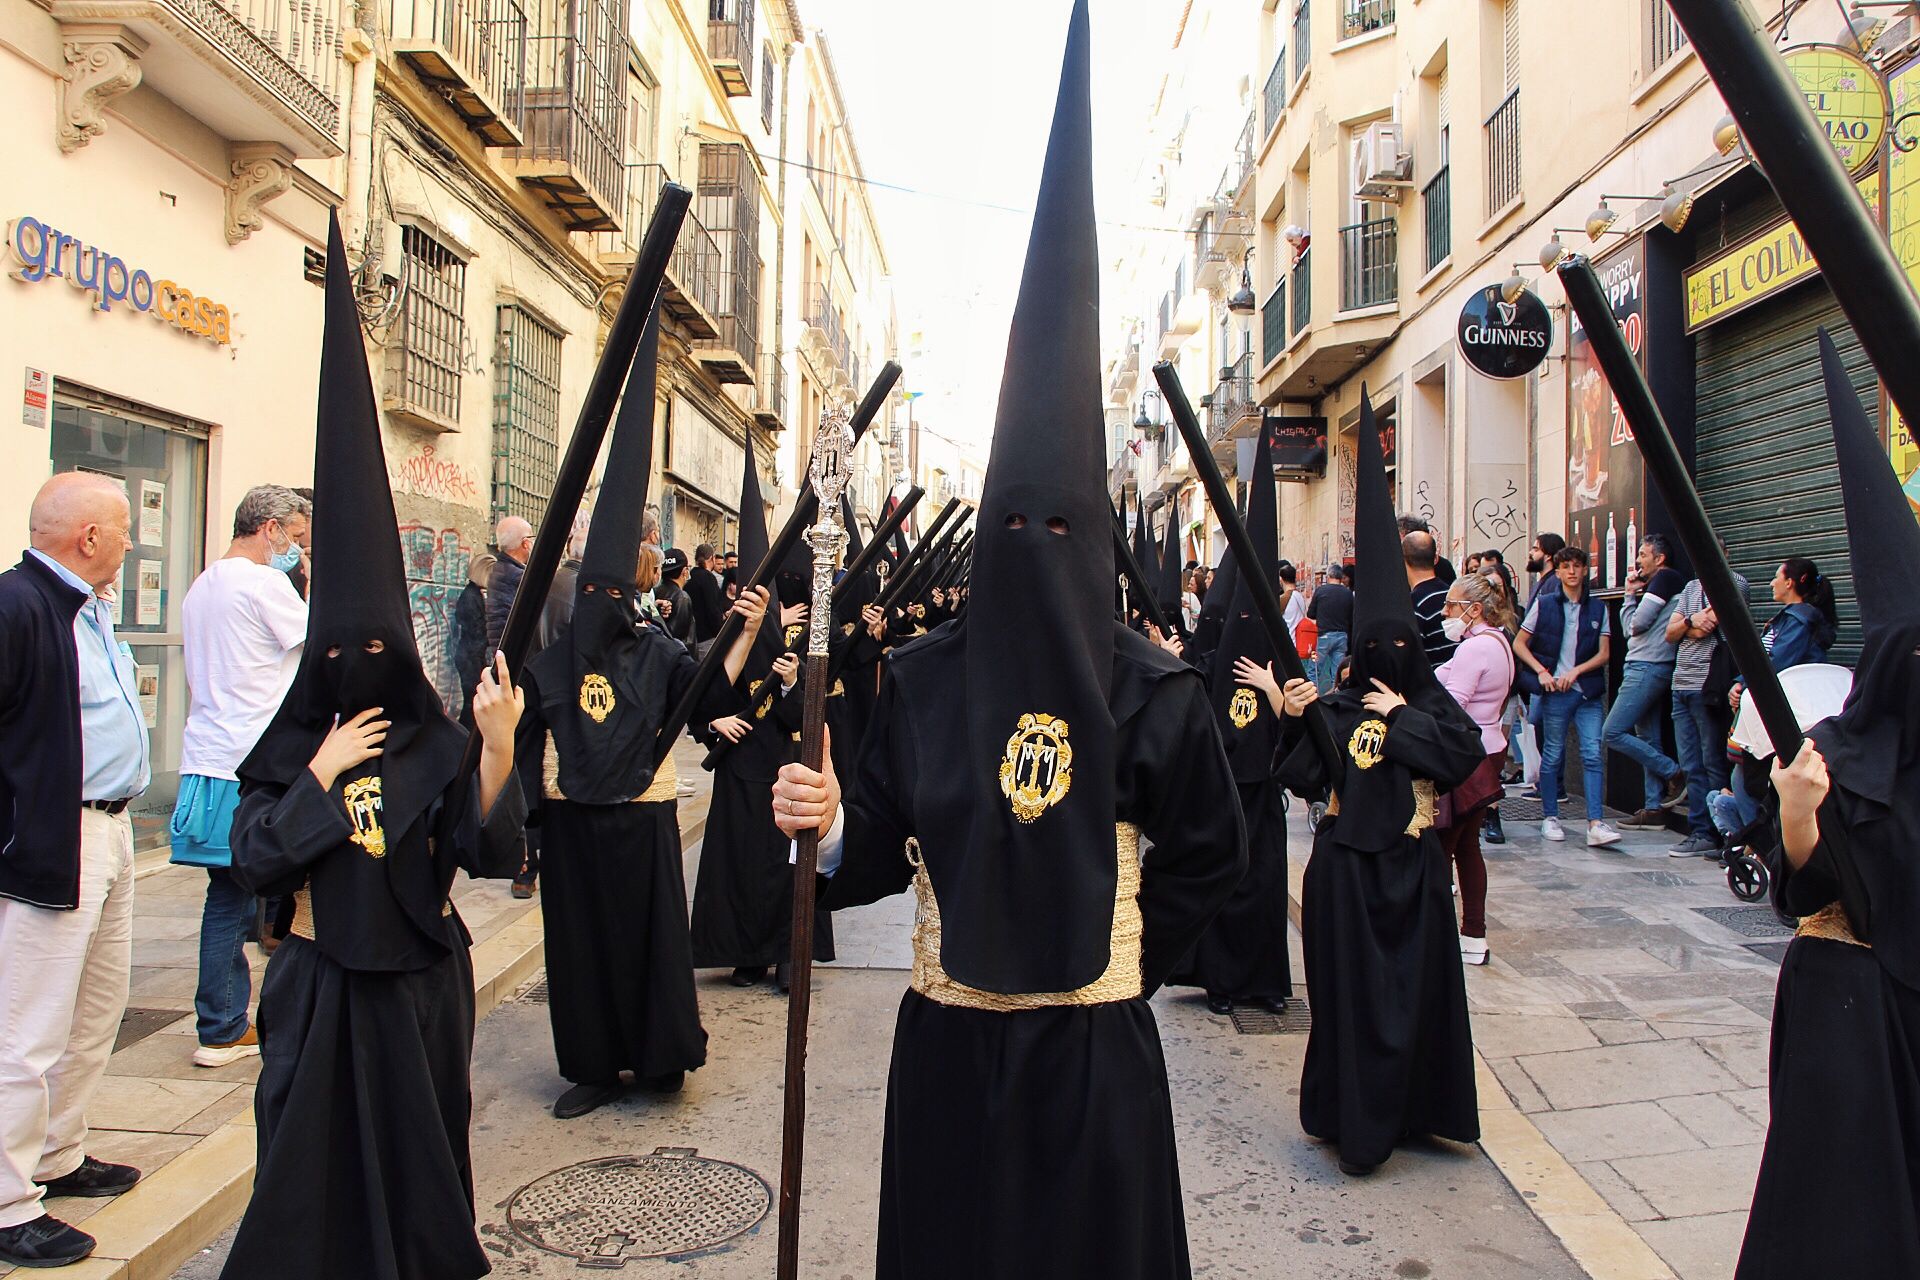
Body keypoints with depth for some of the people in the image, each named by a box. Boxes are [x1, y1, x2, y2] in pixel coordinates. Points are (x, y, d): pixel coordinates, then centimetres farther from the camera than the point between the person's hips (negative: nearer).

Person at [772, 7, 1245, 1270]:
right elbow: (881, 846, -1)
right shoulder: (924, 677, -3)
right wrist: (826, 821, -21)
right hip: (949, 1041, 2)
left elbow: (1211, 854, 3)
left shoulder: (1156, 689, -7)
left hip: (1096, 1049, -1)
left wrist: (1118, 953, 1)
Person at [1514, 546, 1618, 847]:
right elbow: (1519, 644, 5)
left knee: (1593, 754, -7)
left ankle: (1596, 823, -9)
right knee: (1553, 755, 3)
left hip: (1589, 691, 2)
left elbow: (1604, 653, 7)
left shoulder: (1598, 608, 9)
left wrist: (1576, 671, -9)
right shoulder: (1544, 604, 4)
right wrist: (1542, 672, -8)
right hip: (1555, 690, -2)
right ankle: (1550, 817, 15)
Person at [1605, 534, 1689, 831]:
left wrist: (1631, 595, 6)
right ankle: (1654, 810, 10)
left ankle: (1674, 773, -5)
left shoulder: (1665, 578, -8)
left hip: (1647, 668, -10)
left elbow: (1636, 623, -12)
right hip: (1651, 669, 10)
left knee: (1612, 733, -12)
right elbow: (1630, 628, 17)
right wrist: (1630, 594, 10)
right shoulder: (1657, 584, 22)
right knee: (1647, 740, 9)